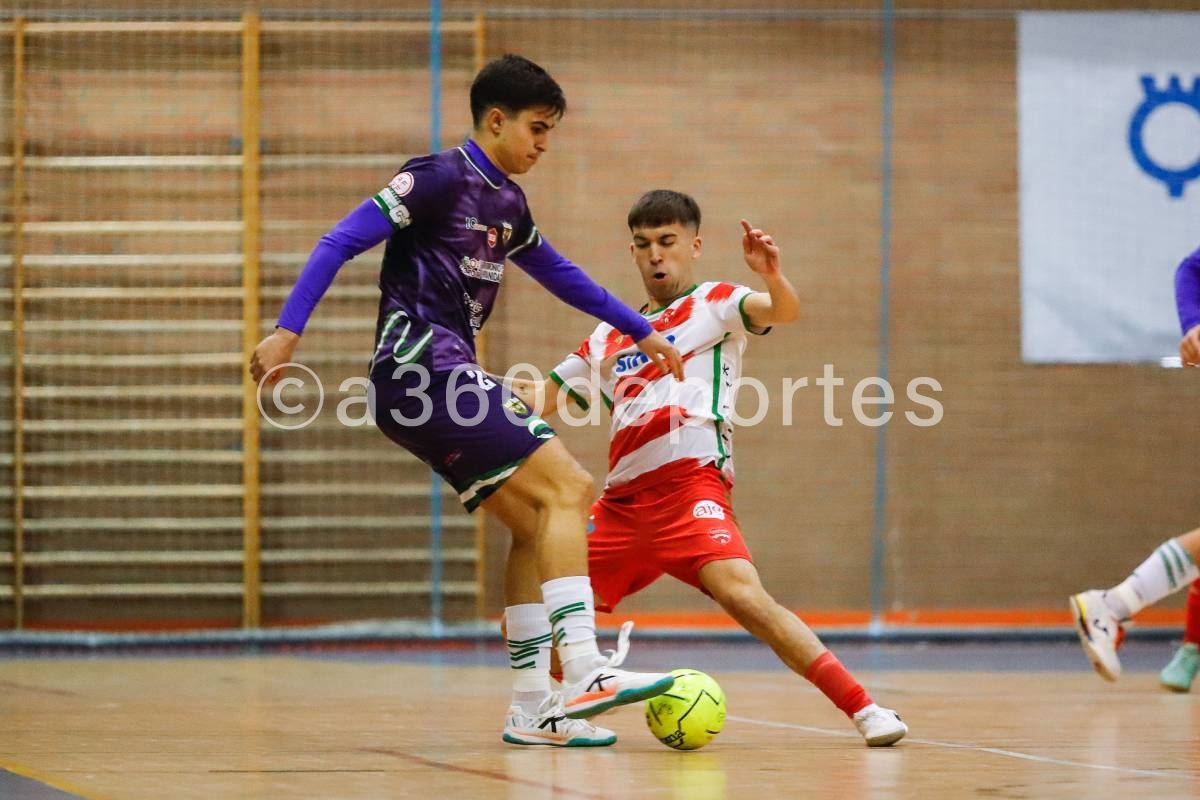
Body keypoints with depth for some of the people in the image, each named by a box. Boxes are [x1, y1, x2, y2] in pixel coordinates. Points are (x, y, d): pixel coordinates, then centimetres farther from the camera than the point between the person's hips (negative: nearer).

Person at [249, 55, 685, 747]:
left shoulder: (507, 202, 18)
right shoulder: (442, 178, -9)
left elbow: (559, 274, 34)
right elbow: (343, 242, -14)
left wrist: (642, 330, 37)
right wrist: (288, 331, -22)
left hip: (450, 379, 10)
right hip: (423, 368, -10)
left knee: (534, 524, 9)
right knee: (568, 487, -14)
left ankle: (534, 708, 10)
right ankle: (585, 675, -22)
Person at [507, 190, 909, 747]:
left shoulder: (713, 304, 8)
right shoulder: (611, 338, 24)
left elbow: (783, 312, -12)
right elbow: (541, 399, 30)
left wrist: (771, 276, -35)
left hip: (690, 487, -6)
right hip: (621, 502, 6)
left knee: (741, 595, -27)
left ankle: (863, 709, -26)